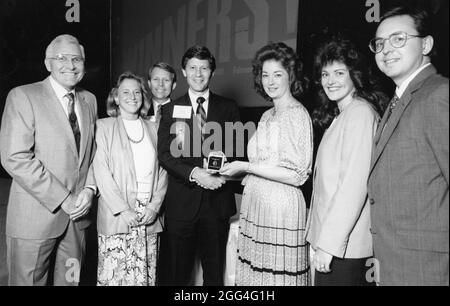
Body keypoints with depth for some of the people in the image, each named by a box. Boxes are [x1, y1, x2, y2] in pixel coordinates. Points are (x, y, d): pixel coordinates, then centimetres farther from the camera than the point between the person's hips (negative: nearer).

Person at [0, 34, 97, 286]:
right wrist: (62, 199, -17)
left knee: (70, 280, 16)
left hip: (77, 214, 5)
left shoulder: (90, 100, 9)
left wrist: (90, 188, -4)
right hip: (35, 216, -5)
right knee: (29, 281, 9)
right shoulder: (23, 97, -9)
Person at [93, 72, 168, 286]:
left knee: (145, 276, 7)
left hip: (149, 218, 3)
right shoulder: (104, 126, 2)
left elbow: (162, 170, 7)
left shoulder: (153, 128, 12)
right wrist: (123, 210, -12)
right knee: (114, 276, 1)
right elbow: (101, 171, -5)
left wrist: (154, 206, -5)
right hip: (116, 217, -2)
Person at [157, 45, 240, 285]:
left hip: (217, 200, 1)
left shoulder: (228, 108, 7)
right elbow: (164, 154, -3)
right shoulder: (171, 110, 6)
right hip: (181, 201, 0)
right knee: (177, 272, 11)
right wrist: (194, 173, -19)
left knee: (215, 272, 13)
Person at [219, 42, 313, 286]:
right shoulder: (268, 116, 14)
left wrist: (246, 167, -16)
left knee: (276, 276, 3)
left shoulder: (297, 114, -9)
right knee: (254, 273, 13)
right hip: (255, 204, 7)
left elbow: (297, 175, -15)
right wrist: (231, 170, 5)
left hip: (281, 205, -7)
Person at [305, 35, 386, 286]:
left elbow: (355, 183, -21)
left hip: (344, 246, -9)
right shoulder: (340, 114, 15)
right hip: (330, 238, 9)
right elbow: (331, 180, 11)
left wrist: (329, 243, -20)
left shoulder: (360, 112, -14)